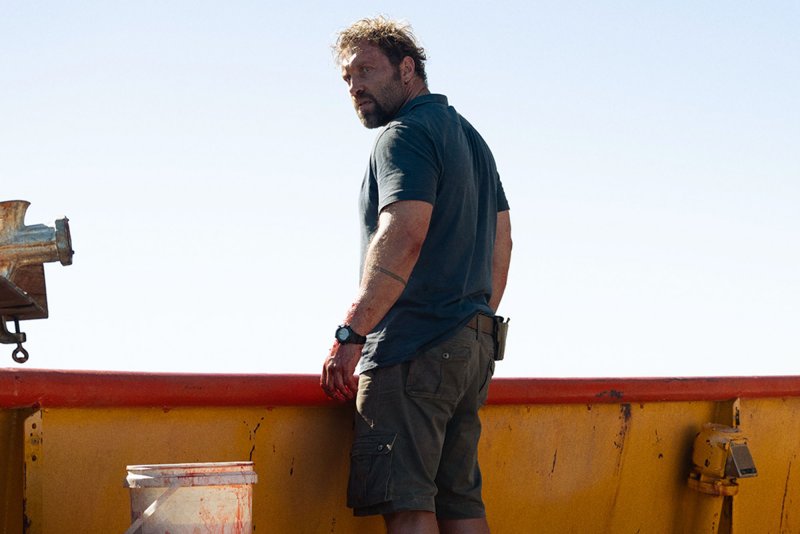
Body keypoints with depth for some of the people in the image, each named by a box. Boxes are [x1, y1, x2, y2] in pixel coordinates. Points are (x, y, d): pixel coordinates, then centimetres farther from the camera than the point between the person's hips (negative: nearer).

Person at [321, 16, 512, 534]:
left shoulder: (404, 135, -7)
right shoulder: (471, 137, 23)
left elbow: (403, 235, -21)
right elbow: (502, 242, 25)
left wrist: (351, 334, -25)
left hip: (414, 345, -9)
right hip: (473, 347, 10)